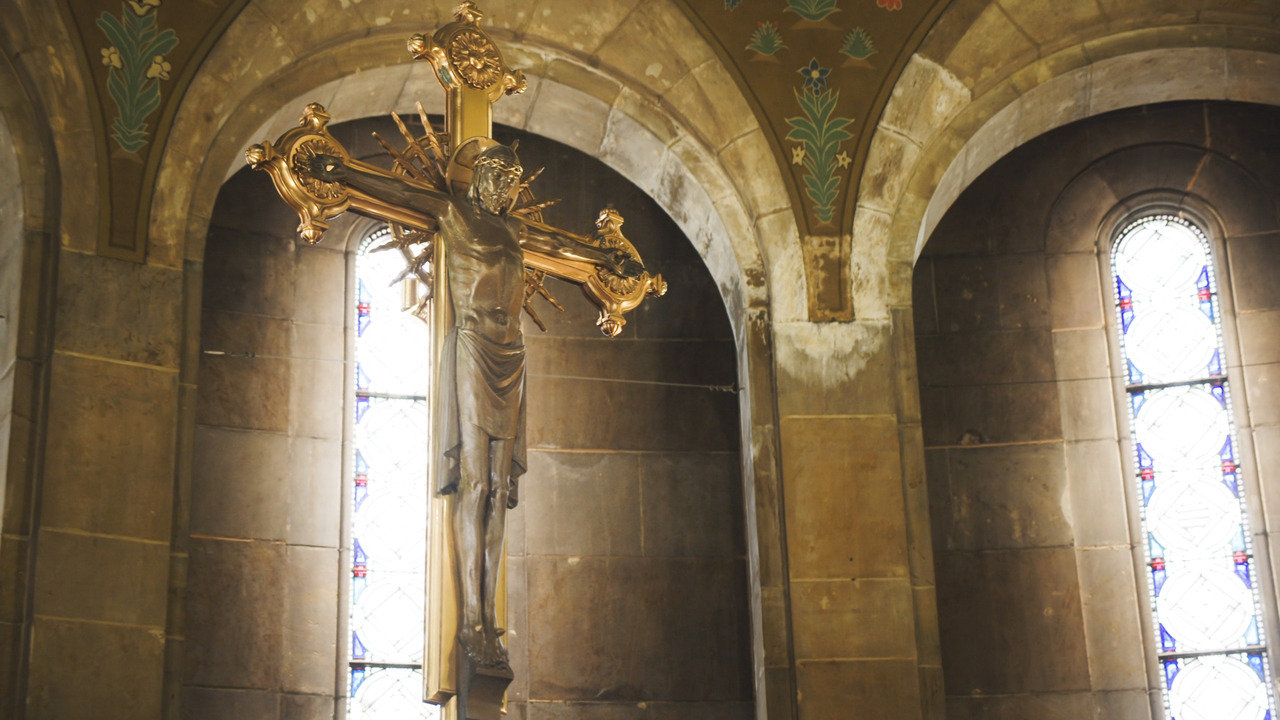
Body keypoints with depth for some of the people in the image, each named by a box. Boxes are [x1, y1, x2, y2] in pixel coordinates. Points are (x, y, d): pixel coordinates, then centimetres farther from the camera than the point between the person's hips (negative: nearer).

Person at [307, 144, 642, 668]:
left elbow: (559, 245, 37)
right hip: (472, 349, -6)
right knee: (474, 482, -12)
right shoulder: (455, 213, 6)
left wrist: (608, 259, 50)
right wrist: (339, 173, -14)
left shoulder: (514, 230, 22)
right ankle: (472, 620, -14)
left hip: (508, 357, 6)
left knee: (498, 487, 0)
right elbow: (400, 192, -2)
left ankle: (488, 616, -2)